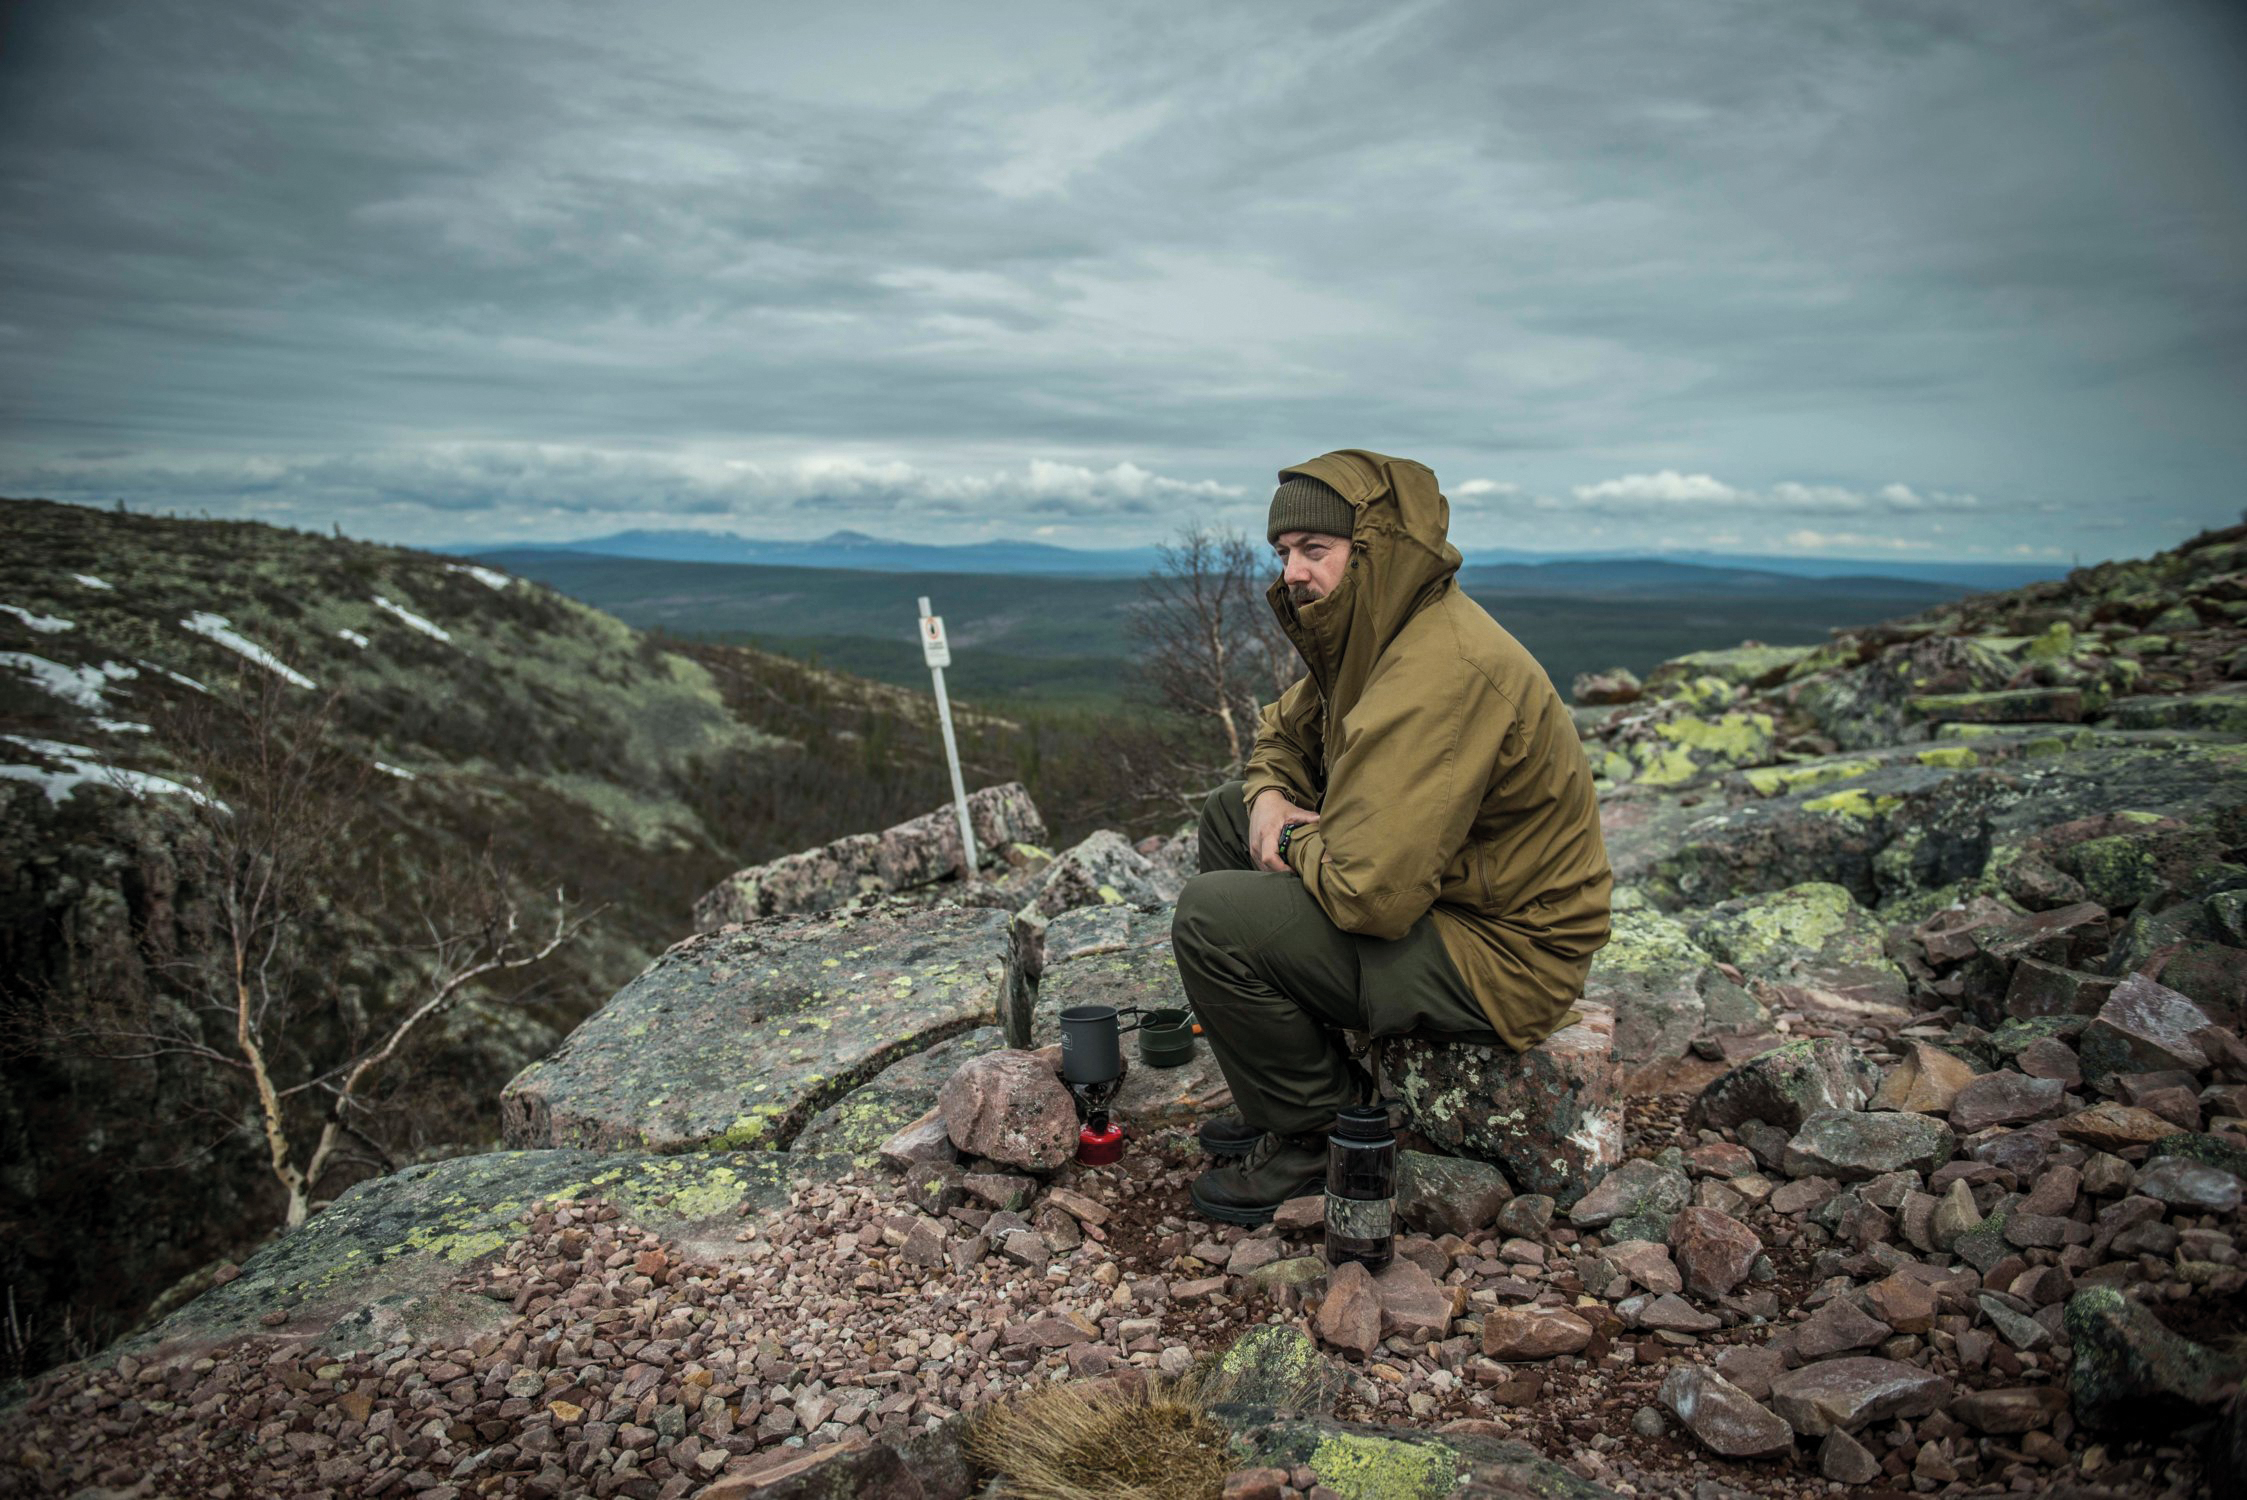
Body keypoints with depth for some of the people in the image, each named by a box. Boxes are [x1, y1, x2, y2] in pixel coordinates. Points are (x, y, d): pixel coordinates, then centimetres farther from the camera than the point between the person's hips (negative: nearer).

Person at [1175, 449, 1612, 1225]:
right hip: (1445, 891, 11)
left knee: (1212, 914, -22)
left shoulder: (1441, 673, -29)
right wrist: (1270, 794, -1)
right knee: (1226, 810, 14)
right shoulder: (1376, 632, 4)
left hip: (1502, 957, -10)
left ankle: (1319, 1134, 1)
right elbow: (1286, 730, 22)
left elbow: (1369, 891, -34)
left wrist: (1296, 843, -11)